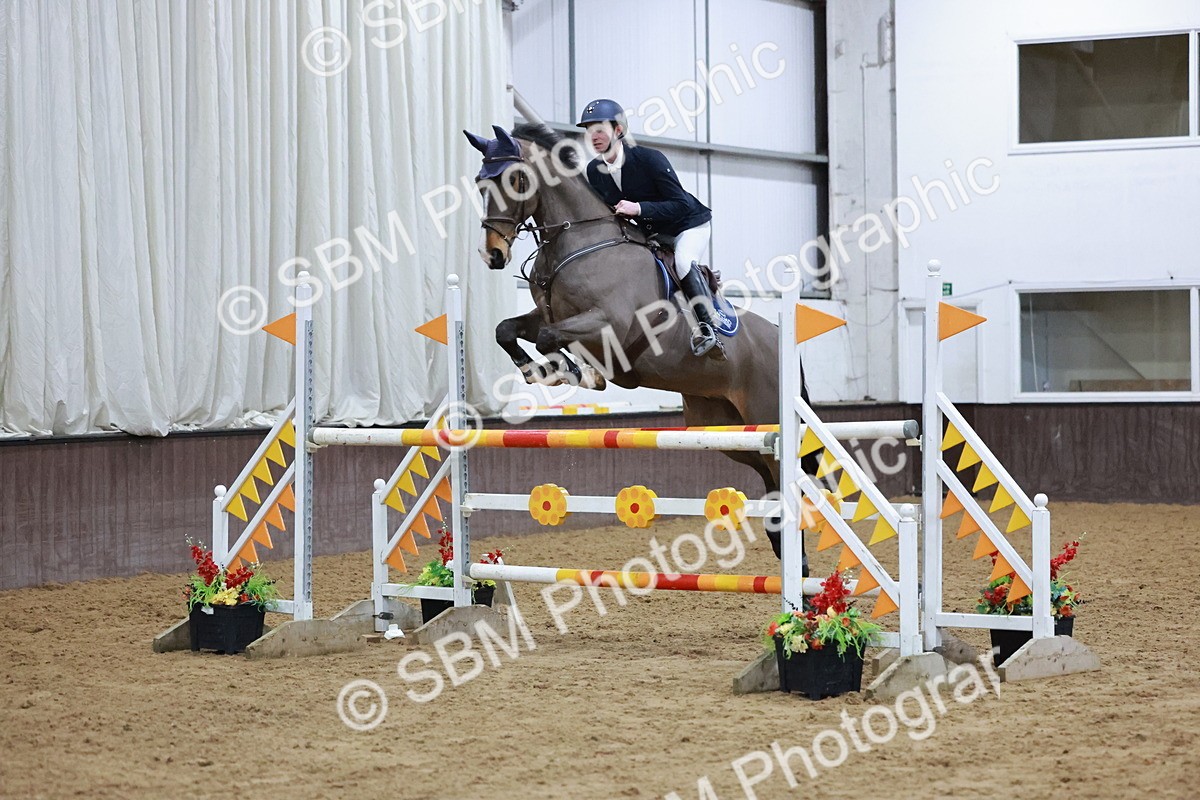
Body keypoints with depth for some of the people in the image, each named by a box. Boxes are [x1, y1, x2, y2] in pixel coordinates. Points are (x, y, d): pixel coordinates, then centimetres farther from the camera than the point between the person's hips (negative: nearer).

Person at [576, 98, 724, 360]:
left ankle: (707, 330, -34)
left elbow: (680, 205, -27)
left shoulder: (649, 159, -27)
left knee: (683, 261, -33)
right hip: (650, 232, 8)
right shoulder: (594, 171, -8)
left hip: (689, 224, -8)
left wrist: (638, 209, -38)